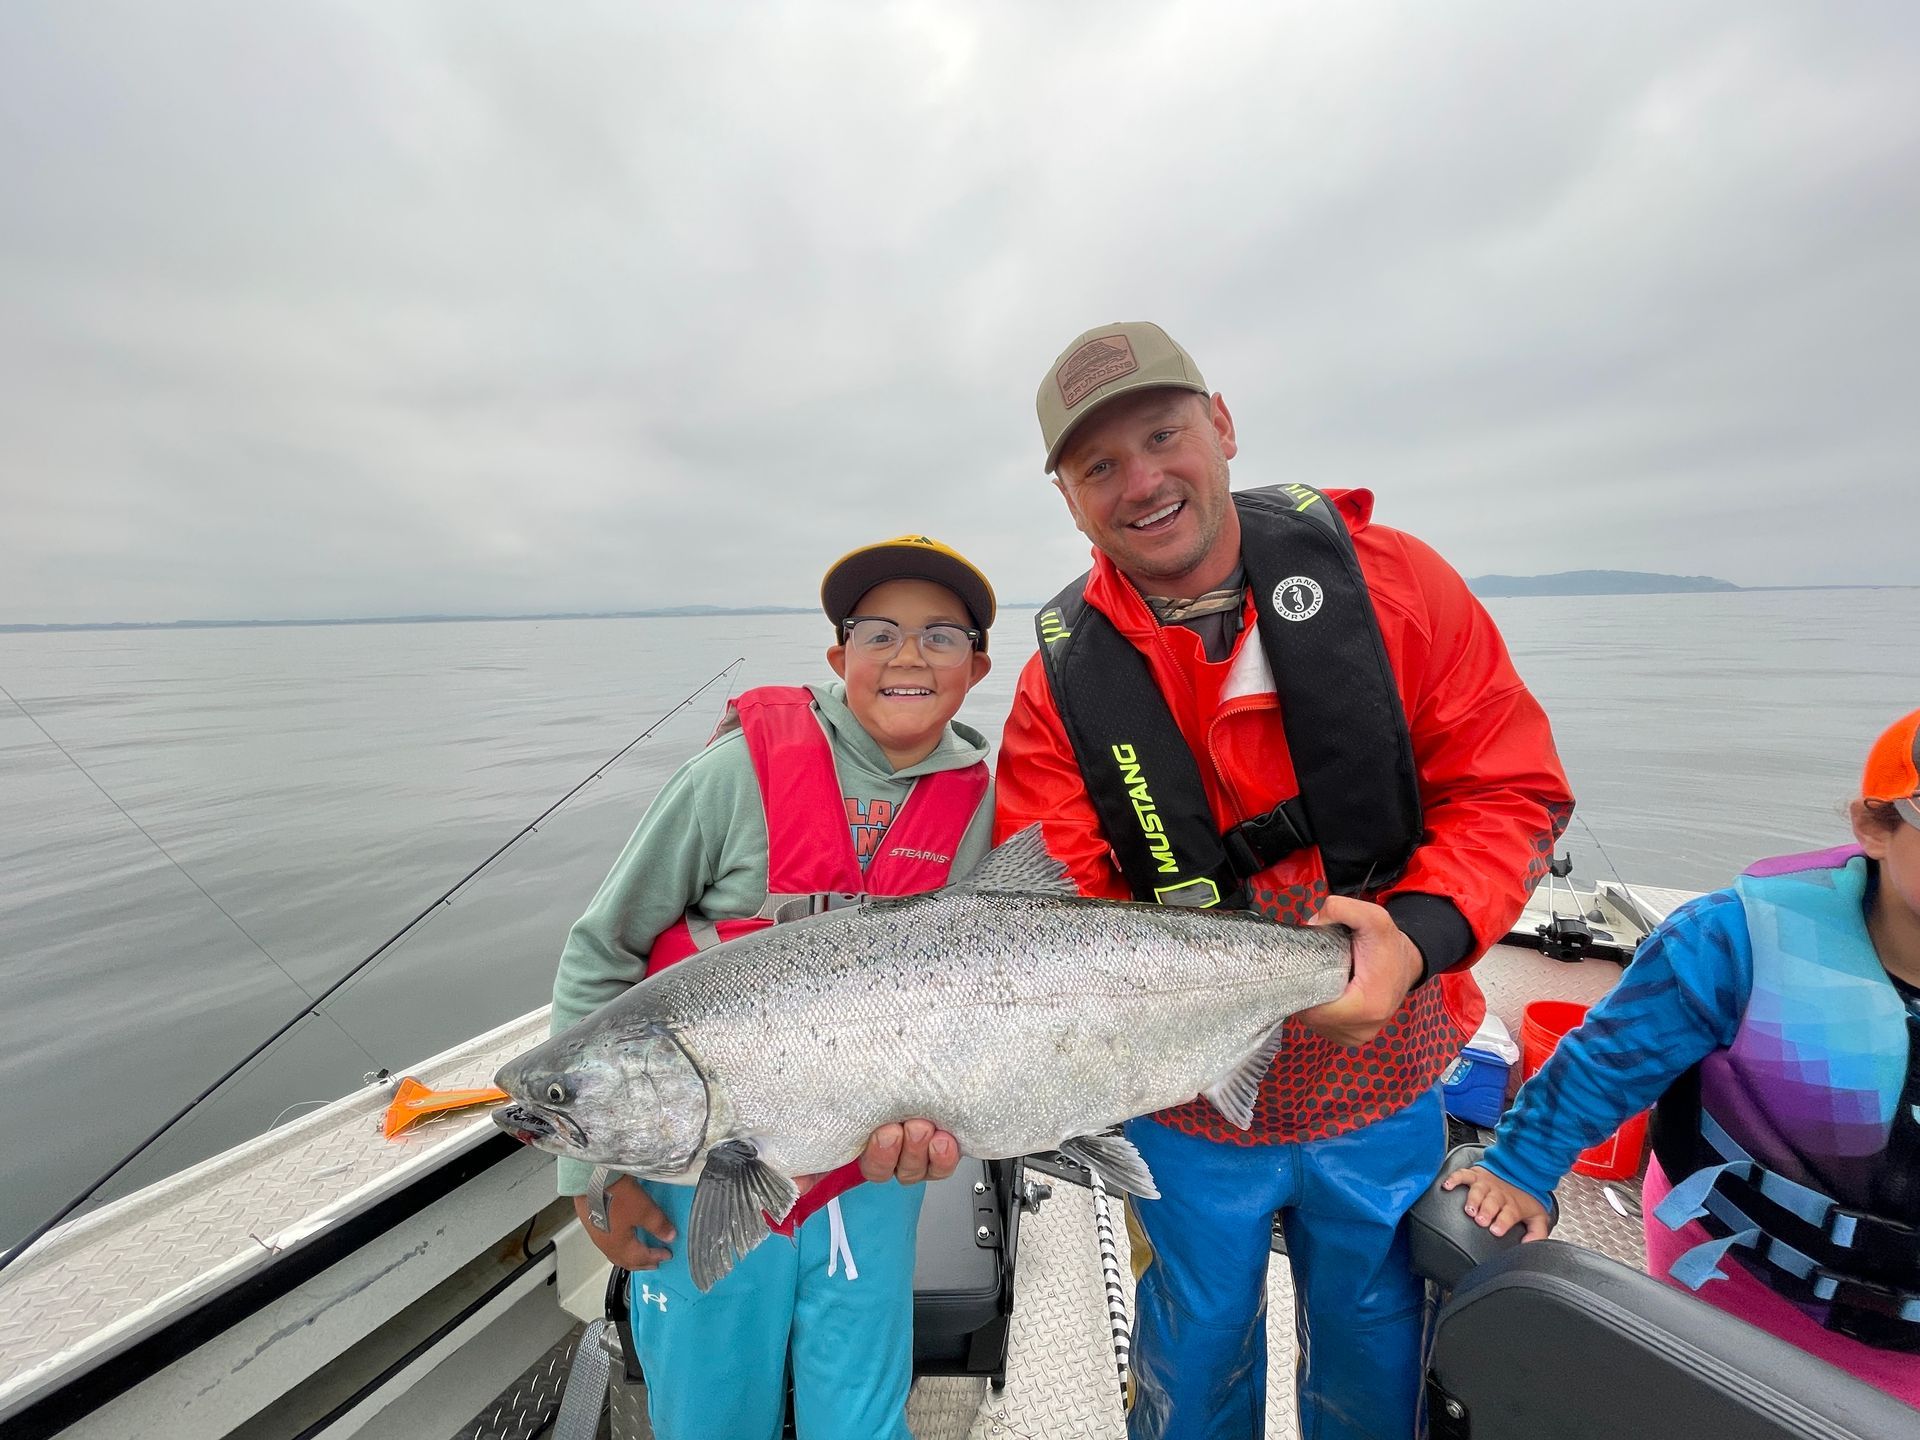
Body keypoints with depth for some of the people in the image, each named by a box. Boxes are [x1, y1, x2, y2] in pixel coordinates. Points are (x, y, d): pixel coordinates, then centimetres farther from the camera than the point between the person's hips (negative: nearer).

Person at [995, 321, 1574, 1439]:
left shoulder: (1386, 578, -13)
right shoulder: (1064, 682, -14)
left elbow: (1510, 788, -10)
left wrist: (1420, 930, -27)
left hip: (1384, 1093, 1)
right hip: (1187, 1109, 0)